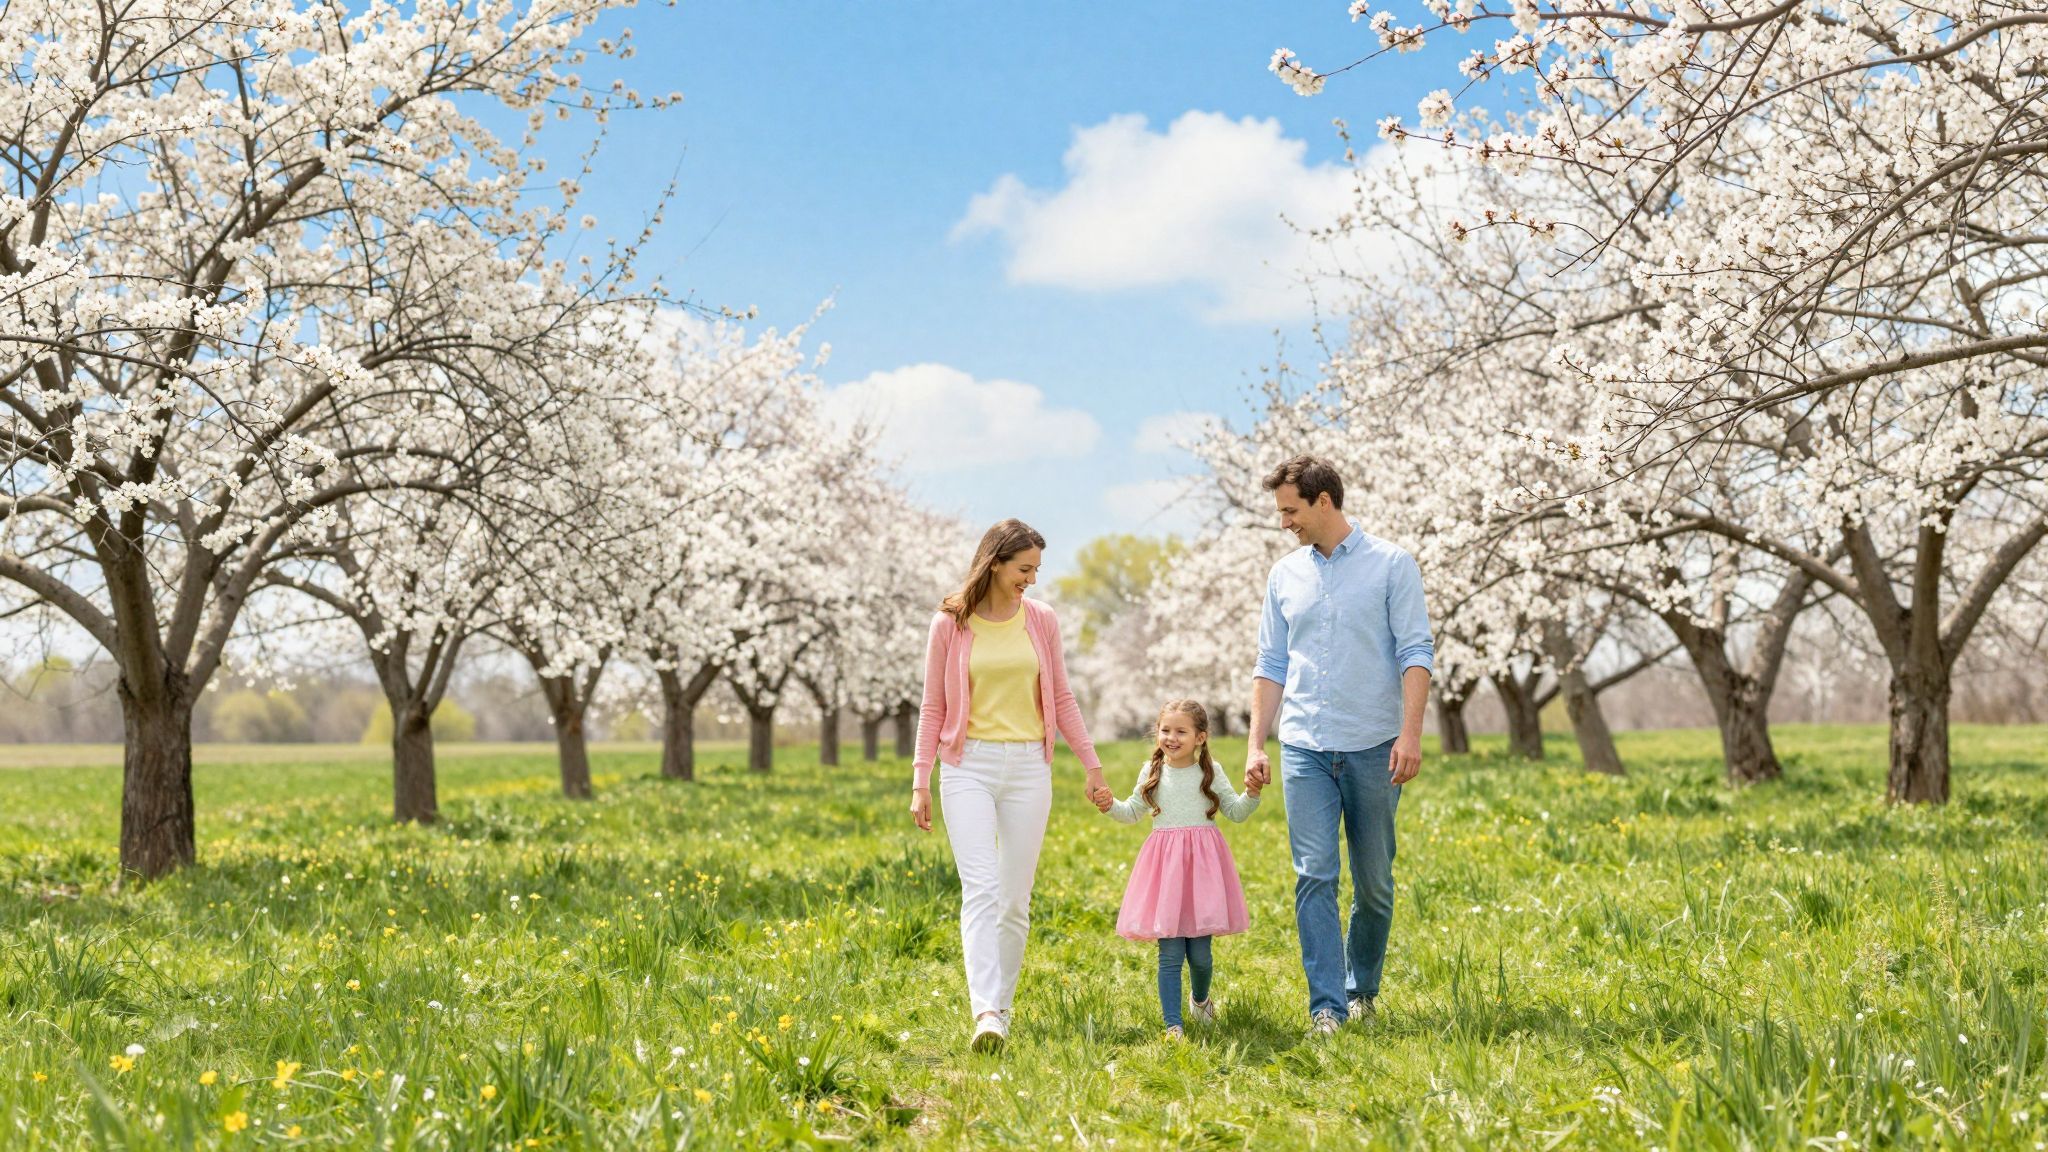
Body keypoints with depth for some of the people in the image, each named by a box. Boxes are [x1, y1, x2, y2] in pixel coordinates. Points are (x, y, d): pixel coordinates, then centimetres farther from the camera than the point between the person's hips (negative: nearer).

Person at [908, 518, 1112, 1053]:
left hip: (1028, 768, 3)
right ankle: (985, 1013, -23)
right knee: (981, 889, -15)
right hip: (969, 767, -3)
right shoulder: (950, 624, 0)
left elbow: (1061, 700, 12)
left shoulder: (1041, 621, 6)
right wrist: (920, 782, -2)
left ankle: (1001, 1008, 17)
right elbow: (933, 708, 4)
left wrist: (1093, 766, 9)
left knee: (1016, 898, 5)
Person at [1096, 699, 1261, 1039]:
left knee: (1200, 952, 3)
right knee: (1170, 953, -4)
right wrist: (1110, 806, -2)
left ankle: (1201, 999, 34)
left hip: (1202, 863, 0)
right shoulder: (1152, 772, 7)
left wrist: (1252, 793, -9)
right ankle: (1173, 1024, 2)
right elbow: (1132, 812, 16)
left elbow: (1236, 813, 8)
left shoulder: (1210, 772, 4)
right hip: (1165, 864, 0)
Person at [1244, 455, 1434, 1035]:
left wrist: (1411, 734, -16)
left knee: (1374, 883, 7)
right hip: (1305, 748, 2)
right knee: (1314, 877, -8)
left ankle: (1362, 988, 26)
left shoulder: (1391, 565, 0)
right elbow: (1271, 665, 13)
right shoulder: (1285, 575, 11)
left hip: (1373, 747, -2)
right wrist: (1255, 745, 6)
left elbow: (1415, 654, -5)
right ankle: (1326, 1008, -8)